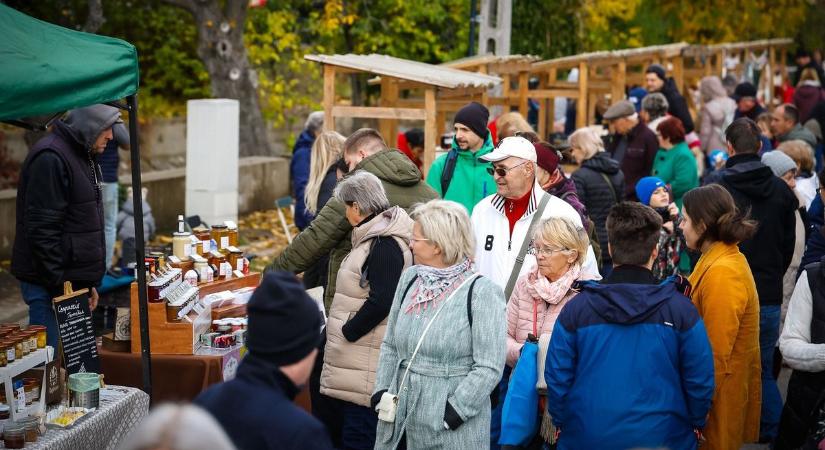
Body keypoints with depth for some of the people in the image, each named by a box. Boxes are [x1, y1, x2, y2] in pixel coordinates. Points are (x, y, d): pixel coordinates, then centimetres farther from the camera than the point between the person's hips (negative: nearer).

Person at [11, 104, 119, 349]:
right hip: (51, 283, -10)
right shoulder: (50, 158, -16)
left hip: (75, 280, 10)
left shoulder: (81, 155, 16)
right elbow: (42, 230, -21)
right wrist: (60, 287, -20)